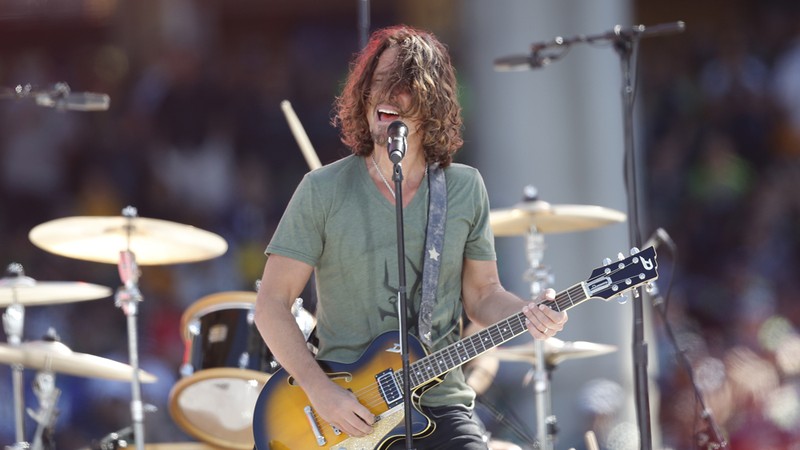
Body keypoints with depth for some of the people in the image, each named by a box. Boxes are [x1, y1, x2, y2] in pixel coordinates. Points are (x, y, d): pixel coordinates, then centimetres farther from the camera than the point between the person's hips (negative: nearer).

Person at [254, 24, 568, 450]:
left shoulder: (465, 189, 6)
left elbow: (482, 294, 14)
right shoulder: (323, 191, -2)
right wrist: (319, 389, -12)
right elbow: (272, 302, -2)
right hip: (343, 411, -2)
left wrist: (528, 314, -7)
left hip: (439, 403, 2)